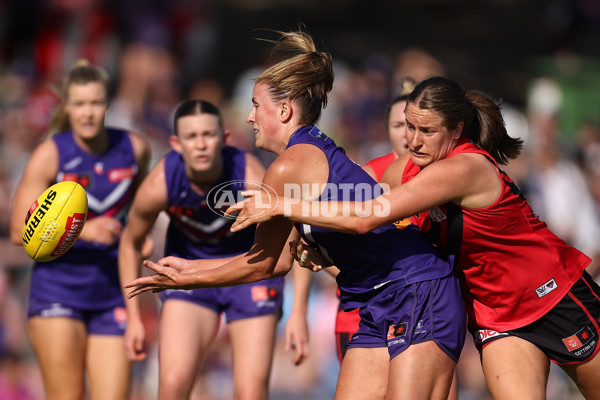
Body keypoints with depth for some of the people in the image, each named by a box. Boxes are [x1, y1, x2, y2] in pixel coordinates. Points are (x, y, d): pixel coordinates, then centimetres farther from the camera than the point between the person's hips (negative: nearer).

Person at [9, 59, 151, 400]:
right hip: (57, 290, -3)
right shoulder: (49, 155, -9)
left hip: (111, 293, 3)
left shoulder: (135, 149, 2)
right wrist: (82, 231, -22)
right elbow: (21, 232, -11)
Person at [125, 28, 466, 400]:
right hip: (381, 313, 10)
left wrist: (184, 280, 10)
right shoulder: (317, 155, 17)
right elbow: (278, 261, 22)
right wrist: (189, 267, 28)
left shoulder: (289, 167, -12)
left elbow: (259, 264, -3)